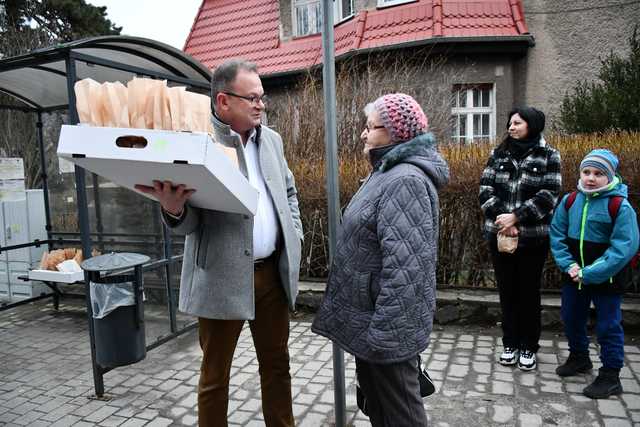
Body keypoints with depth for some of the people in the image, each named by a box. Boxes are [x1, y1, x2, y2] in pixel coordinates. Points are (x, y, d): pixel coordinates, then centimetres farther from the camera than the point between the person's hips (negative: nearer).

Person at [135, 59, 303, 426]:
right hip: (222, 278, -5)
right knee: (215, 373, 13)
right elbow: (188, 222, -8)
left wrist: (295, 234, 9)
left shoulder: (271, 138, 9)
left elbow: (289, 191, 21)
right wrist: (173, 208, -30)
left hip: (274, 272, 5)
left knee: (277, 364, 19)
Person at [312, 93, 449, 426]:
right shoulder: (387, 173, 12)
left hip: (388, 326, -10)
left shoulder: (406, 180, -22)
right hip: (370, 316, 10)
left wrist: (383, 330, -26)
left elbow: (403, 267, -29)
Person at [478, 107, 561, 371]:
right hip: (499, 235, 2)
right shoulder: (499, 153, 7)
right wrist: (501, 218, -14)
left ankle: (528, 347, 24)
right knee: (507, 290, 11)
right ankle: (510, 343, 26)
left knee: (529, 291, 9)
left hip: (533, 237, -2)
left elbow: (549, 194, -10)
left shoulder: (549, 156, -1)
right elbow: (485, 187, -2)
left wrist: (516, 216, -18)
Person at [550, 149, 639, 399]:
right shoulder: (570, 201, -2)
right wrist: (568, 264, -10)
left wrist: (590, 273, -23)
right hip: (574, 275, 6)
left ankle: (610, 377, 21)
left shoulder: (620, 206, -16)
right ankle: (579, 358, 42)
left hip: (607, 278, -5)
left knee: (608, 326, 5)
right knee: (571, 319, 19)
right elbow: (557, 234, 3)